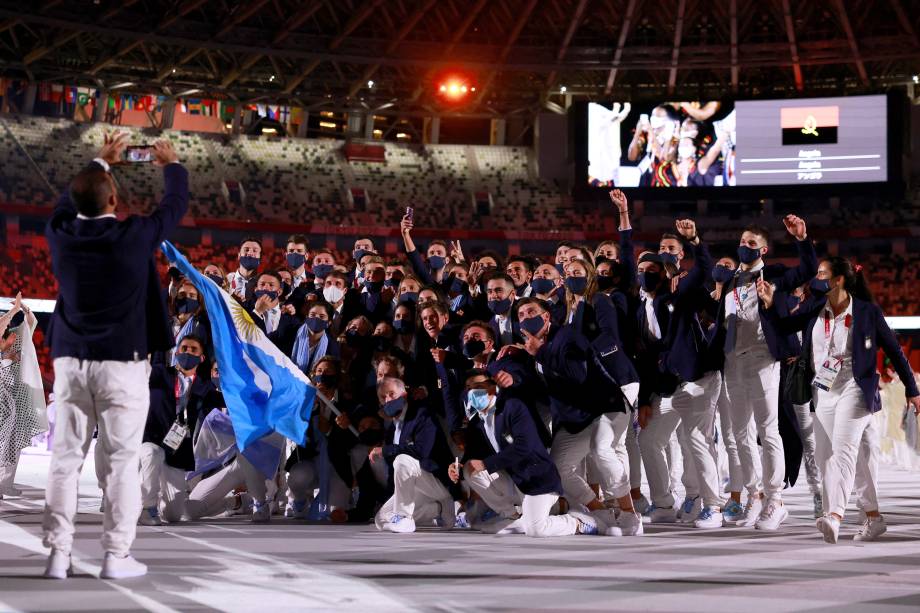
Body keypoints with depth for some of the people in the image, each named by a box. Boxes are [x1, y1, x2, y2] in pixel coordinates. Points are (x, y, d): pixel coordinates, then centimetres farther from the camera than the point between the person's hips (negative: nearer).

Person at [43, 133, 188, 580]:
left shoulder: (61, 234, 0)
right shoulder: (135, 236, -11)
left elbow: (67, 201, 23)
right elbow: (176, 203, 6)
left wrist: (100, 161, 36)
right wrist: (171, 165, 26)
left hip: (70, 361, 4)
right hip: (123, 363, -3)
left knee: (65, 459, 5)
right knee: (121, 461, 1)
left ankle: (58, 554, 3)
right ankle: (116, 556, 1)